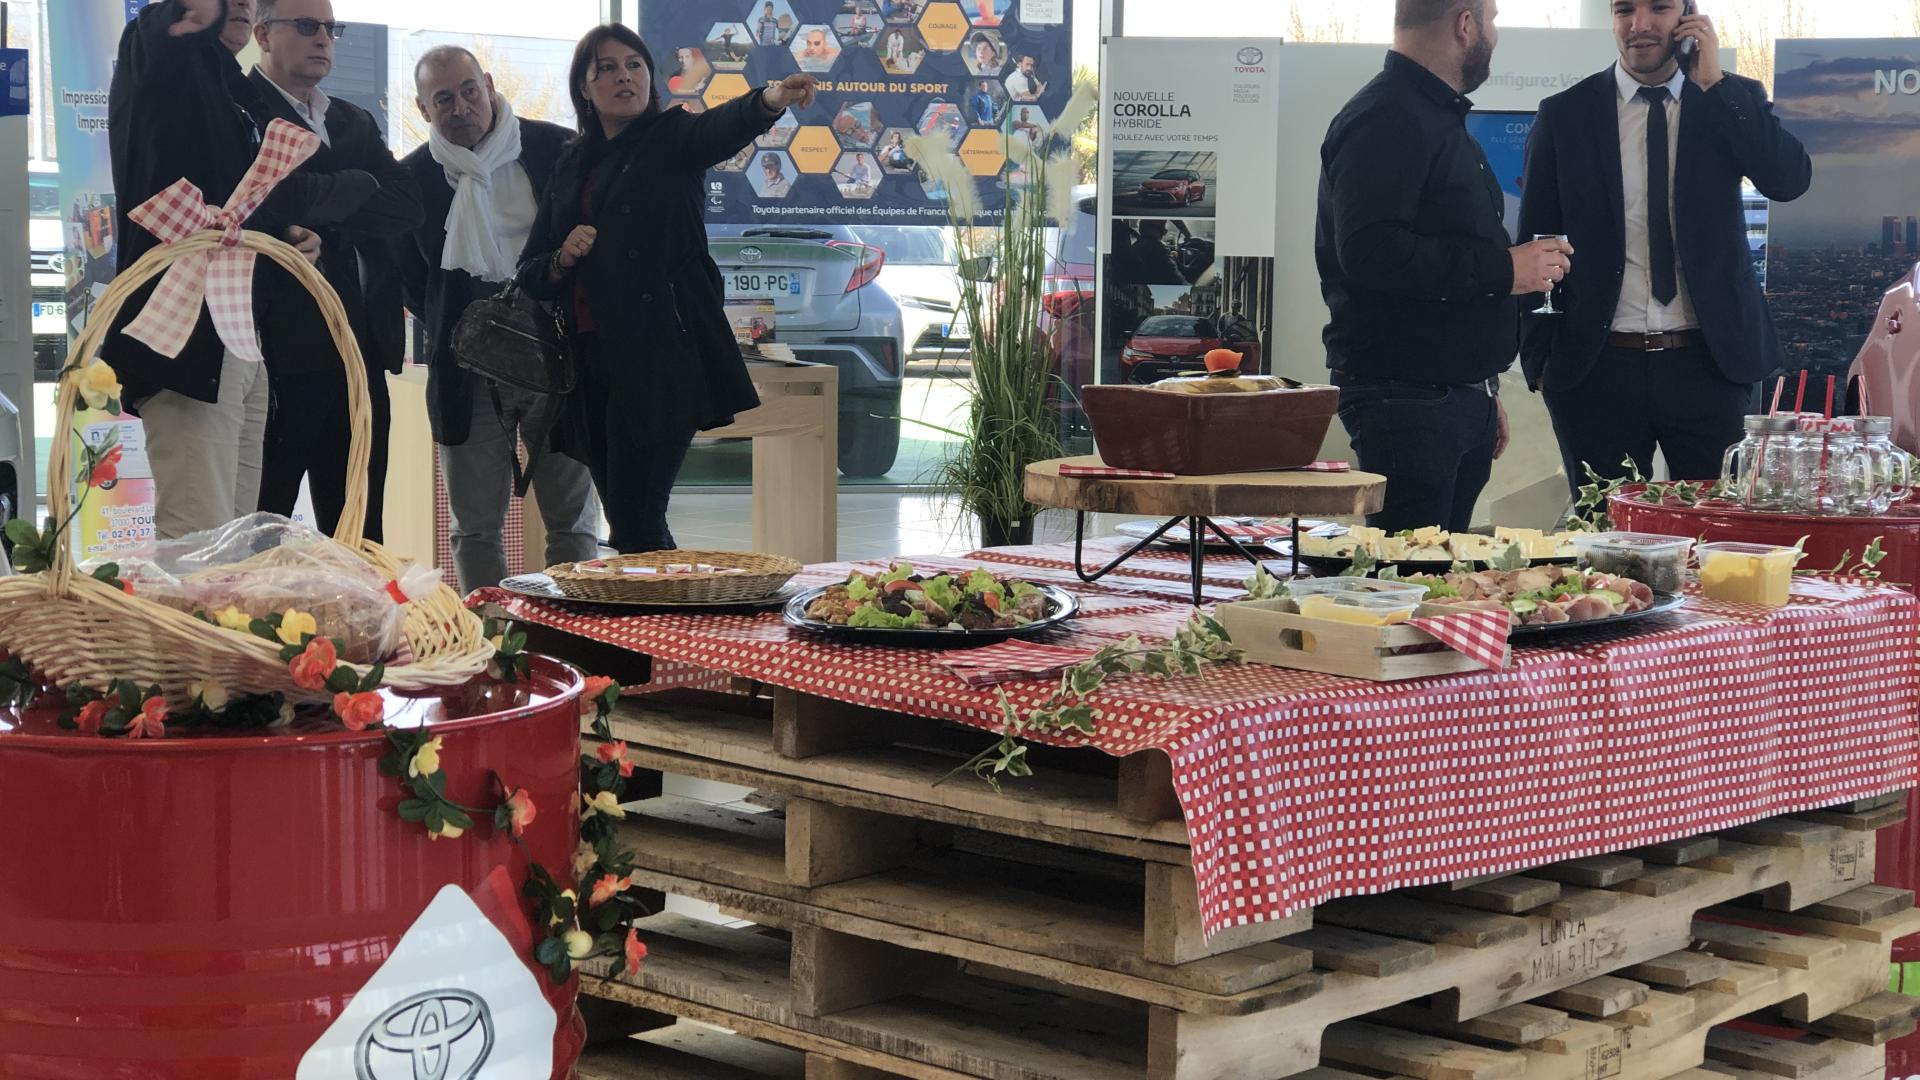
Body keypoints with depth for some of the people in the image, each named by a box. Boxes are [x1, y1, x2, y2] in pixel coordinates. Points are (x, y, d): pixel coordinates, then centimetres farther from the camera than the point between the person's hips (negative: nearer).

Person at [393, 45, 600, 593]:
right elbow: (406, 278, 14)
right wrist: (451, 333, 4)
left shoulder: (558, 150, -2)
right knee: (476, 529, 4)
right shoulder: (412, 177, 2)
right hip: (469, 373, 1)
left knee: (573, 522, 1)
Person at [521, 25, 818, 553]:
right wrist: (563, 258, -5)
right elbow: (531, 272, 18)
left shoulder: (670, 139, 2)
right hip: (592, 363, 6)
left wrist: (771, 99, -44)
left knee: (635, 531, -12)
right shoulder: (571, 165, 17)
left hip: (660, 358, -6)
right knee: (628, 526, 9)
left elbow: (723, 127, -22)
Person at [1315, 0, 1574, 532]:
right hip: (1406, 402, -10)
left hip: (1461, 399, 10)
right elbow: (1368, 252, -26)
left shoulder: (1441, 120, 22)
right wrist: (1503, 269, -19)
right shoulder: (1386, 120, -12)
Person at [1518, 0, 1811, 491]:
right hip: (1598, 370, 0)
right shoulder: (1564, 115, 3)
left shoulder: (1733, 101, 6)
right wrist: (1539, 360, 1)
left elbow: (1790, 180, -11)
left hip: (1711, 364, 0)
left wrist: (1713, 82, -12)